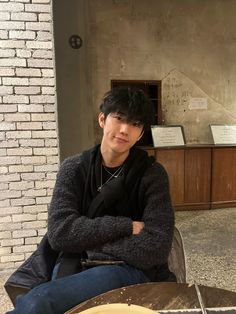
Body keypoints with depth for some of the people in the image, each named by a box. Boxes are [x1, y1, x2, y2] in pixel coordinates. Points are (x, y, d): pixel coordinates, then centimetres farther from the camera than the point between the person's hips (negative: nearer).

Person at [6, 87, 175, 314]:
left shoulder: (152, 174, -6)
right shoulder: (74, 168, -1)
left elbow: (155, 248, -13)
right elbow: (59, 233, -11)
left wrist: (86, 241, -10)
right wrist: (126, 226, -15)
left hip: (130, 268, -2)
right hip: (74, 266, 3)